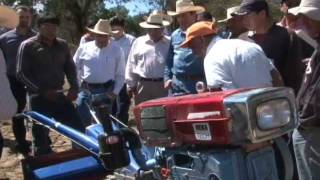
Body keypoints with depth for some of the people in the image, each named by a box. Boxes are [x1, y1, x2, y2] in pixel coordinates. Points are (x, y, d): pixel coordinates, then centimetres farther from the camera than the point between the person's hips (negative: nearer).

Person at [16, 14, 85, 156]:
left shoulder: (62, 45, 9)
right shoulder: (28, 45, -4)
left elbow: (70, 67, 16)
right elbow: (21, 73, -7)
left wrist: (74, 87, -1)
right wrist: (43, 91, -15)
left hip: (59, 95, 4)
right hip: (39, 97, -4)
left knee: (78, 129, 4)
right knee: (42, 138, 1)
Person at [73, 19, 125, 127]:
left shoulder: (117, 50, -2)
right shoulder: (84, 48, 1)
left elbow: (120, 75, 1)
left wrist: (115, 92, -5)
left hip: (106, 91, -1)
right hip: (86, 90, 1)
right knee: (81, 121, 5)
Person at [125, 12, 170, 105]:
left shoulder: (169, 43, 5)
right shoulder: (138, 42, 10)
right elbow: (131, 65, 11)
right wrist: (131, 84, 7)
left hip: (163, 85, -1)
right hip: (143, 84, 2)